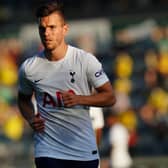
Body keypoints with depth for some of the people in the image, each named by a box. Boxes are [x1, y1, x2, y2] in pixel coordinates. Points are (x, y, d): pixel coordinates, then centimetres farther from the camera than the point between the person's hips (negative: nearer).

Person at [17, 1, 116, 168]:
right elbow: (23, 99, 18)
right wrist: (31, 119, -3)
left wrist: (78, 99, -16)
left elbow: (110, 97, 0)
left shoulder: (86, 60, -5)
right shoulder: (28, 68, -1)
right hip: (48, 152, 0)